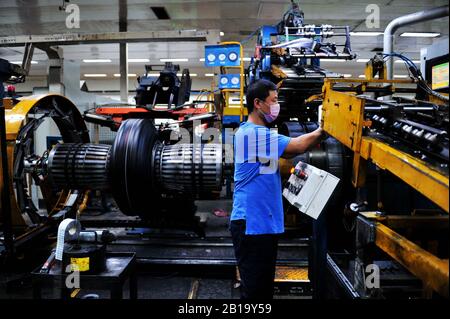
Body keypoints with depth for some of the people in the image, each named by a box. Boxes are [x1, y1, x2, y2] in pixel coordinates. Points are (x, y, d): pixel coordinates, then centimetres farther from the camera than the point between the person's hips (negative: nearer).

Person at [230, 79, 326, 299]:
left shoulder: (257, 133, 16)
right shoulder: (252, 133, -17)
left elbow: (288, 152, 13)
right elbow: (296, 146, -16)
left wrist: (320, 133, 2)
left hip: (264, 223, 10)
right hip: (251, 224, -10)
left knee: (264, 286, 19)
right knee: (254, 289, 0)